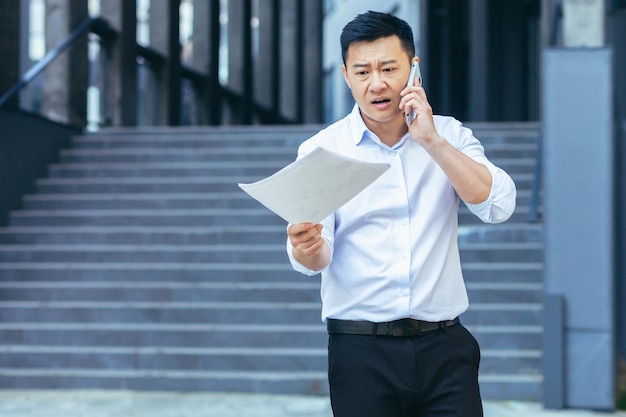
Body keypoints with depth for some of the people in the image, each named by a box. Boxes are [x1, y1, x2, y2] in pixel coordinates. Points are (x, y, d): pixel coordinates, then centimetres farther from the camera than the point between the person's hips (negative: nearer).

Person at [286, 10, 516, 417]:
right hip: (361, 350, -1)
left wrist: (431, 141, -14)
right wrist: (305, 249, -31)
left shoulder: (450, 136, 7)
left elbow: (498, 205, -8)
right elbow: (318, 257, -8)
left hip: (445, 347, 1)